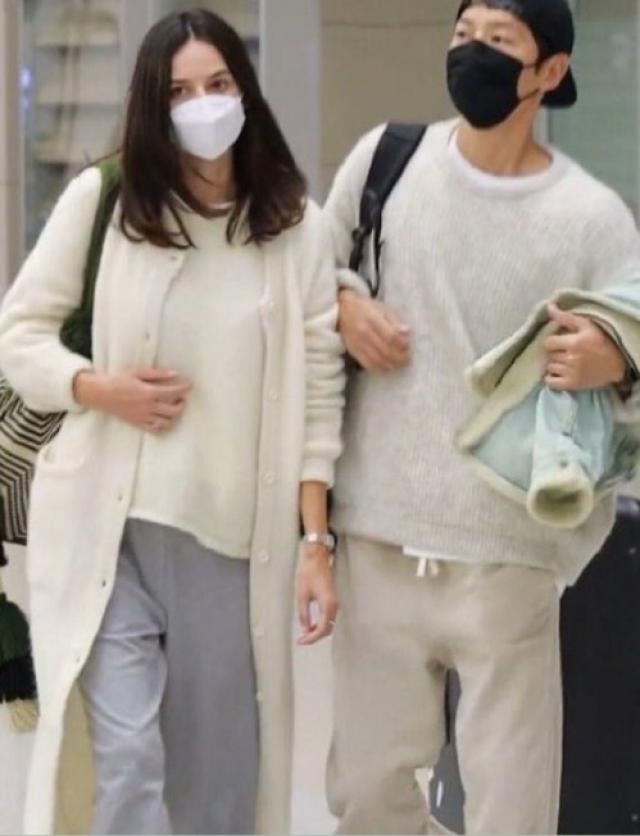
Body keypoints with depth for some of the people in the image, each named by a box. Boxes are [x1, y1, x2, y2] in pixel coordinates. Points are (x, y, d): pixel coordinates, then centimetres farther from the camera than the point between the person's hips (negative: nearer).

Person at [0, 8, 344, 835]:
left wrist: (315, 543, -3)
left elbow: (317, 396, 1)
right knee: (127, 757, -7)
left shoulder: (295, 224, 2)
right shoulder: (100, 199, 0)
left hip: (233, 537, 1)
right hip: (110, 528, -1)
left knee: (219, 768, 9)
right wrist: (100, 388, -13)